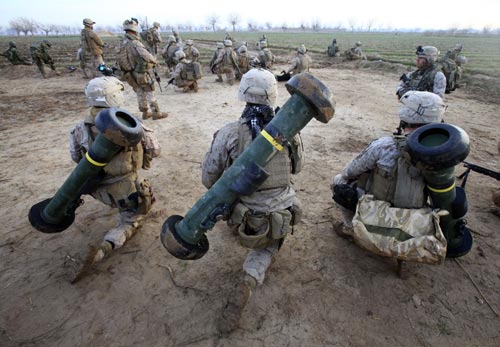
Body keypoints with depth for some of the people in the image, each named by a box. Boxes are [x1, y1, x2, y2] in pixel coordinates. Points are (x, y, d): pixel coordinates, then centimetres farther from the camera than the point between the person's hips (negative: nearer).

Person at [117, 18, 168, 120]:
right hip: (142, 74, -7)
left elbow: (119, 64, 10)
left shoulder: (123, 44, 5)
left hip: (131, 76, 7)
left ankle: (146, 112, 25)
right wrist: (154, 61, -11)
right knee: (150, 94, 4)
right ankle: (157, 113, 11)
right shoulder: (135, 43, -21)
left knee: (140, 94, 17)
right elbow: (147, 57, -31)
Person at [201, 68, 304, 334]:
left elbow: (209, 180, -7)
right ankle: (248, 281, -1)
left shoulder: (228, 134, -17)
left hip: (249, 219, 1)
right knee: (267, 248, 28)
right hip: (283, 216, 0)